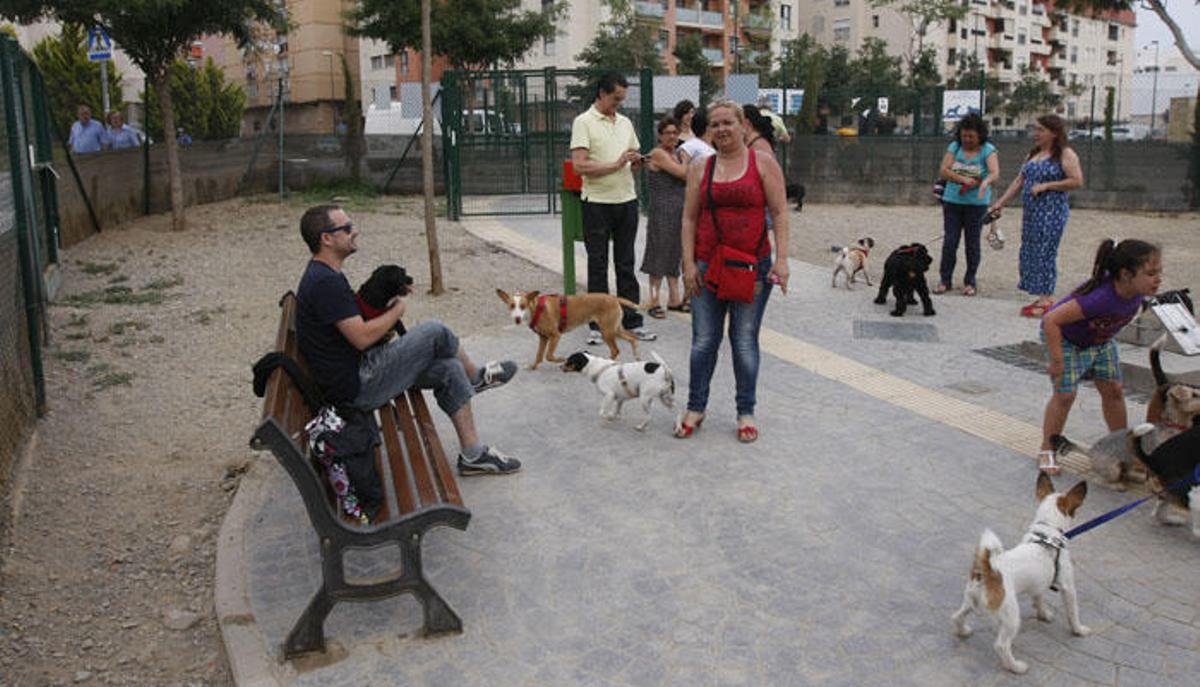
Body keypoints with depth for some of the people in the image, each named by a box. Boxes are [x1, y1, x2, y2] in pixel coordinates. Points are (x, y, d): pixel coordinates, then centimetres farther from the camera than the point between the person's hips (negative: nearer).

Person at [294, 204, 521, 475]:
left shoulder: (325, 275, 13)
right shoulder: (325, 282, -22)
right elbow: (361, 337, -25)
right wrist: (396, 310, -8)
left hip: (359, 371, 11)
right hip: (356, 387, -11)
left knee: (449, 369, 4)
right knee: (433, 331, -13)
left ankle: (473, 454, 12)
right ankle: (477, 377, 17)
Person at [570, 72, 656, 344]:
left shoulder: (625, 122, 14)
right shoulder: (584, 122, -5)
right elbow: (579, 166, -15)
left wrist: (637, 162, -3)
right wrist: (616, 164, -16)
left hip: (627, 200, 5)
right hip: (598, 203, -5)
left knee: (626, 265, 10)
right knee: (598, 266, 2)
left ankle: (632, 322, 16)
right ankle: (597, 325, 10)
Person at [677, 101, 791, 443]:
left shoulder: (763, 163, 2)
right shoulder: (700, 168, 8)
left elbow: (779, 213, -1)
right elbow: (689, 218, 7)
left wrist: (781, 259, -9)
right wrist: (688, 263, -1)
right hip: (708, 265, 2)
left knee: (745, 341, 4)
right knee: (703, 340, 5)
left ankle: (746, 412, 16)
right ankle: (695, 408, 18)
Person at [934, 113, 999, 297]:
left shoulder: (988, 150, -4)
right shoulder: (954, 147, 4)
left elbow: (994, 173, -19)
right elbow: (944, 171, -5)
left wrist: (985, 182, -41)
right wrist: (964, 180, -18)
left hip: (976, 204, -2)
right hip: (952, 201, 2)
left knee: (972, 243, 4)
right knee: (949, 241, 0)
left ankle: (969, 282, 14)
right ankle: (945, 280, 9)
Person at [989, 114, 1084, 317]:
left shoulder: (1065, 154, -6)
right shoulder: (1034, 154, 17)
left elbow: (1077, 181, -14)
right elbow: (1019, 181, 18)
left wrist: (1046, 186, -15)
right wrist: (1000, 203, 12)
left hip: (1052, 213, -8)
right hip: (1030, 211, 8)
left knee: (1045, 253, -7)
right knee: (1030, 252, 7)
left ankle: (1046, 300, 0)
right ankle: (1042, 298, 14)